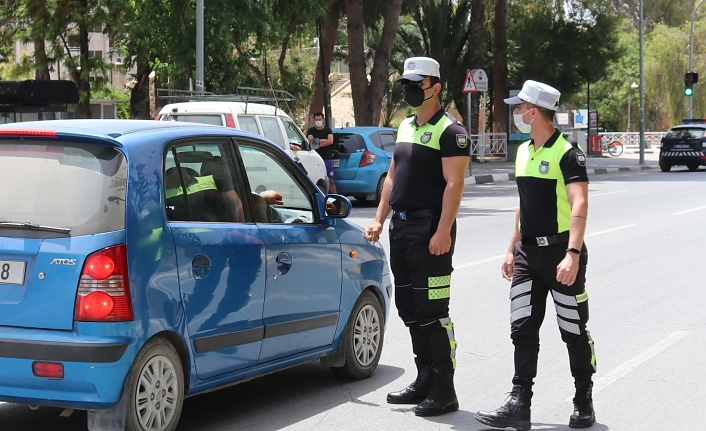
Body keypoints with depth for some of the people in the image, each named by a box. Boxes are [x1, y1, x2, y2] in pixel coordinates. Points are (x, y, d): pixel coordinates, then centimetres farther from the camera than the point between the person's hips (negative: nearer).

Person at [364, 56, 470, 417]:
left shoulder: (449, 131, -9)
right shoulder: (406, 127, 18)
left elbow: (454, 184, -16)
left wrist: (443, 231, -24)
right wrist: (379, 219, 15)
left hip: (430, 229, -9)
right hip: (401, 226, 9)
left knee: (432, 312, -8)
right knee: (409, 309, 13)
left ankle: (443, 391, -3)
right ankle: (425, 381, 23)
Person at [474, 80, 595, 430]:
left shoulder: (567, 154, -13)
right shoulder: (523, 152, 13)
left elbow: (579, 206, -23)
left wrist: (573, 253, -33)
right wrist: (512, 249, 18)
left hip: (560, 253, -7)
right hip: (528, 254, 7)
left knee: (573, 330, 4)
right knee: (523, 329, 1)